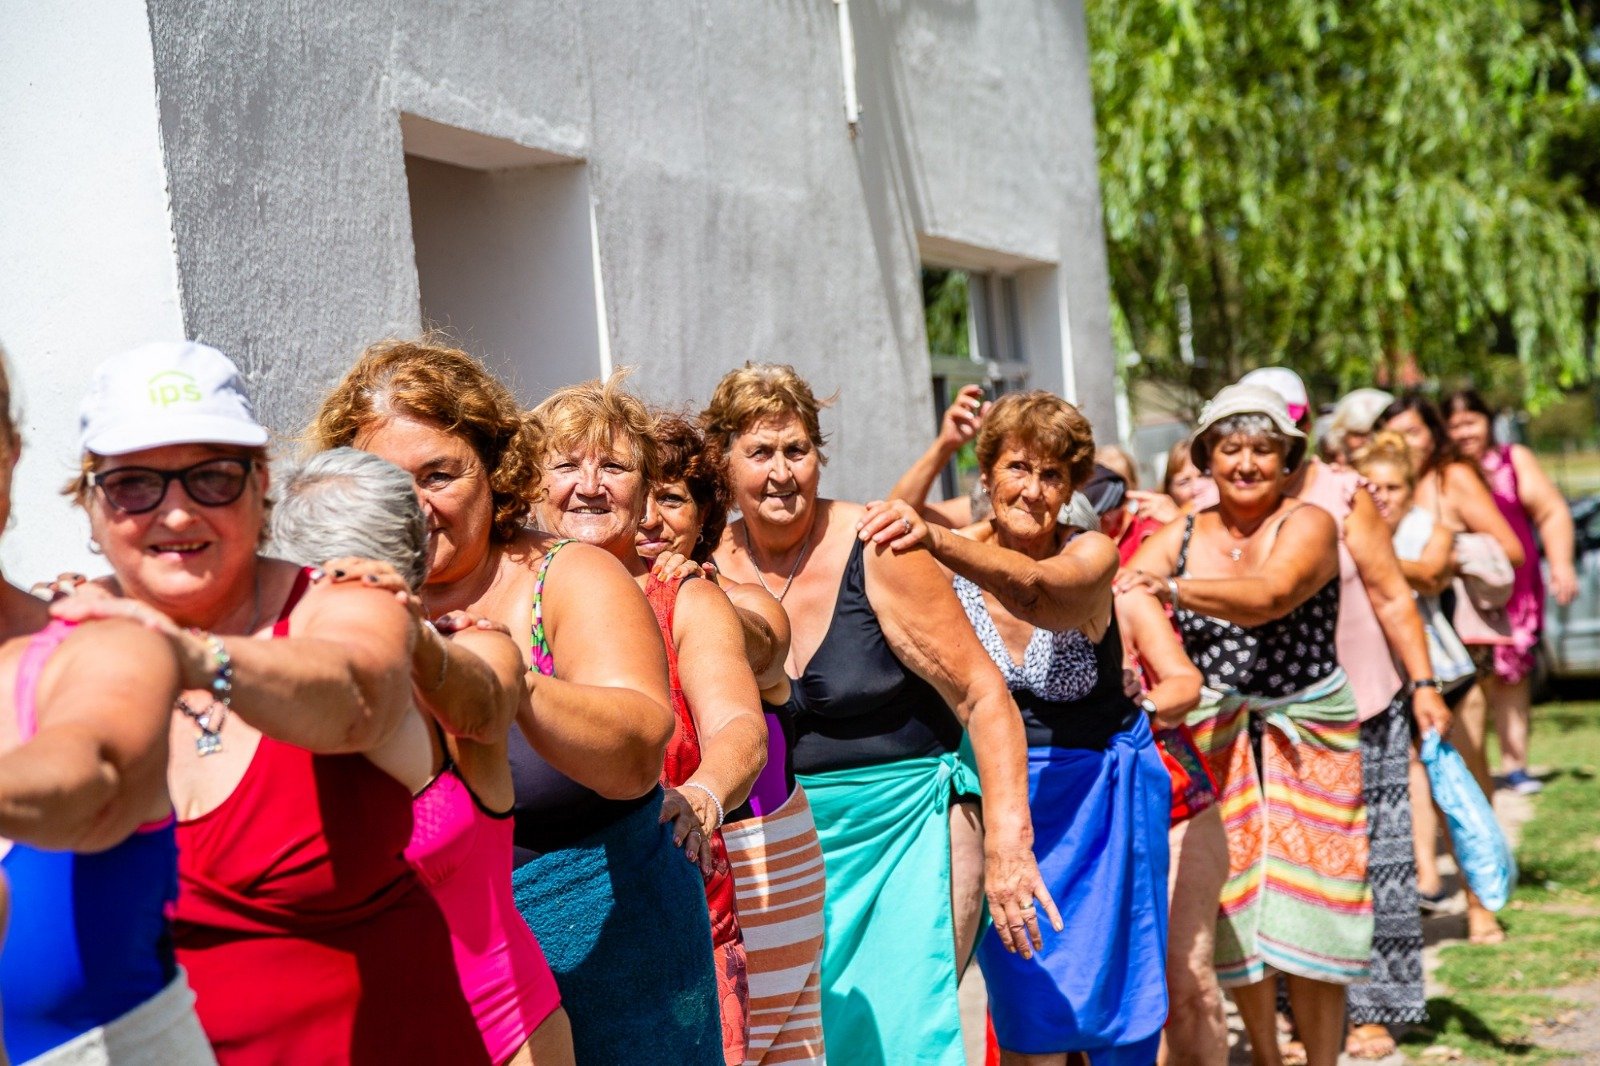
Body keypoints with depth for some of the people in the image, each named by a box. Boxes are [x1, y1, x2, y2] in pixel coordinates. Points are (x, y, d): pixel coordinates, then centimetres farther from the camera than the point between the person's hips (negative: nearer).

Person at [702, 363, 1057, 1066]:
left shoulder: (877, 552, -15)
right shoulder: (713, 568, -3)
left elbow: (984, 695, -16)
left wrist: (1006, 842, -22)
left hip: (909, 823, -4)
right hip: (793, 841, 4)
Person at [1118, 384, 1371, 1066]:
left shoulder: (1308, 525, -7)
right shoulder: (1183, 537, 4)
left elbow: (1270, 596, -27)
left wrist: (1171, 589, -41)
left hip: (1306, 731, -3)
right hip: (1211, 735, 3)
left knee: (1305, 913, -5)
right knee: (1231, 906, 5)